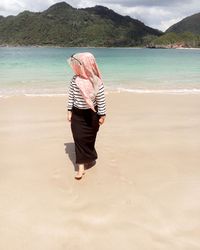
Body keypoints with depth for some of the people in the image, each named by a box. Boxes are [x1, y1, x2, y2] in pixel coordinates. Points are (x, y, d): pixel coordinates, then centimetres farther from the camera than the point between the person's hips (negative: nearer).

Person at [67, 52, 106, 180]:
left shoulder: (96, 82, -15)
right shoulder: (75, 79, -6)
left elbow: (101, 100, -8)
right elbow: (71, 96, 3)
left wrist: (102, 116, -5)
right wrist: (69, 111, 4)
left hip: (91, 115, -2)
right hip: (77, 114, 2)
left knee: (89, 138, 10)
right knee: (79, 138, -1)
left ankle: (89, 158, 37)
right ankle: (81, 167, 5)